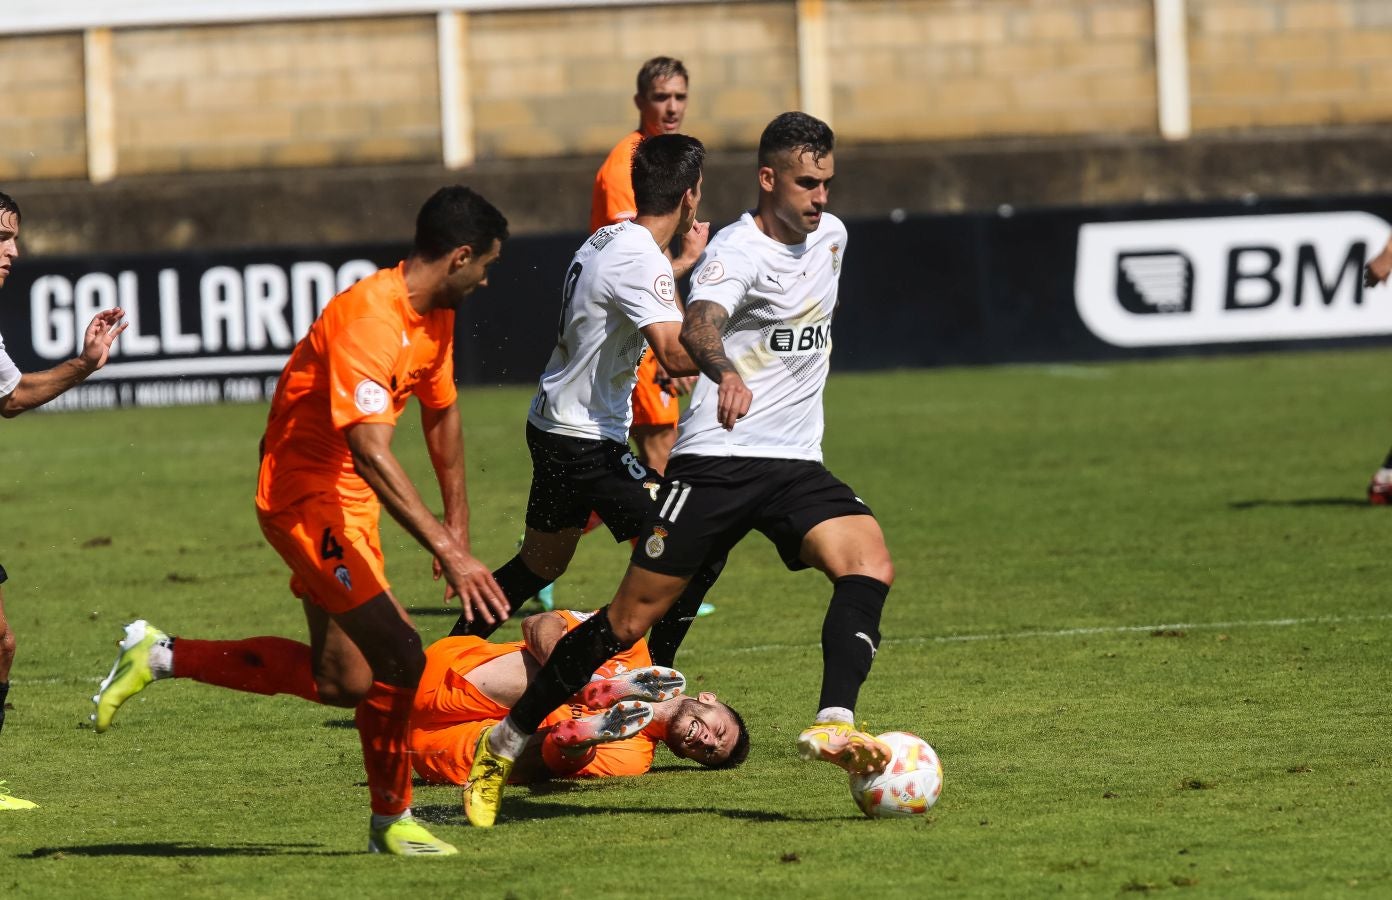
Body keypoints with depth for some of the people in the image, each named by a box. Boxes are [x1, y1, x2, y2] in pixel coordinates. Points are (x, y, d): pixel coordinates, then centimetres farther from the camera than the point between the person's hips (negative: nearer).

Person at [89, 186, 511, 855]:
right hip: (306, 496, -10)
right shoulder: (367, 318, -26)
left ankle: (163, 656, 20)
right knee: (398, 654, -18)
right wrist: (449, 551, -39)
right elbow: (370, 451, -35)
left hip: (346, 502, 10)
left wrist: (458, 526, 21)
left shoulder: (435, 316, 6)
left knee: (341, 681, 9)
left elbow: (442, 415, 22)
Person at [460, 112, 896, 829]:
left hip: (796, 466, 6)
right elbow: (699, 323, -35)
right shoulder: (738, 250, -13)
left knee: (870, 563, -22)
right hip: (716, 460, -6)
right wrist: (727, 372, -54)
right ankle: (508, 739, 10)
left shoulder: (830, 236, 11)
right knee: (633, 617, -4)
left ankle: (833, 726, -30)